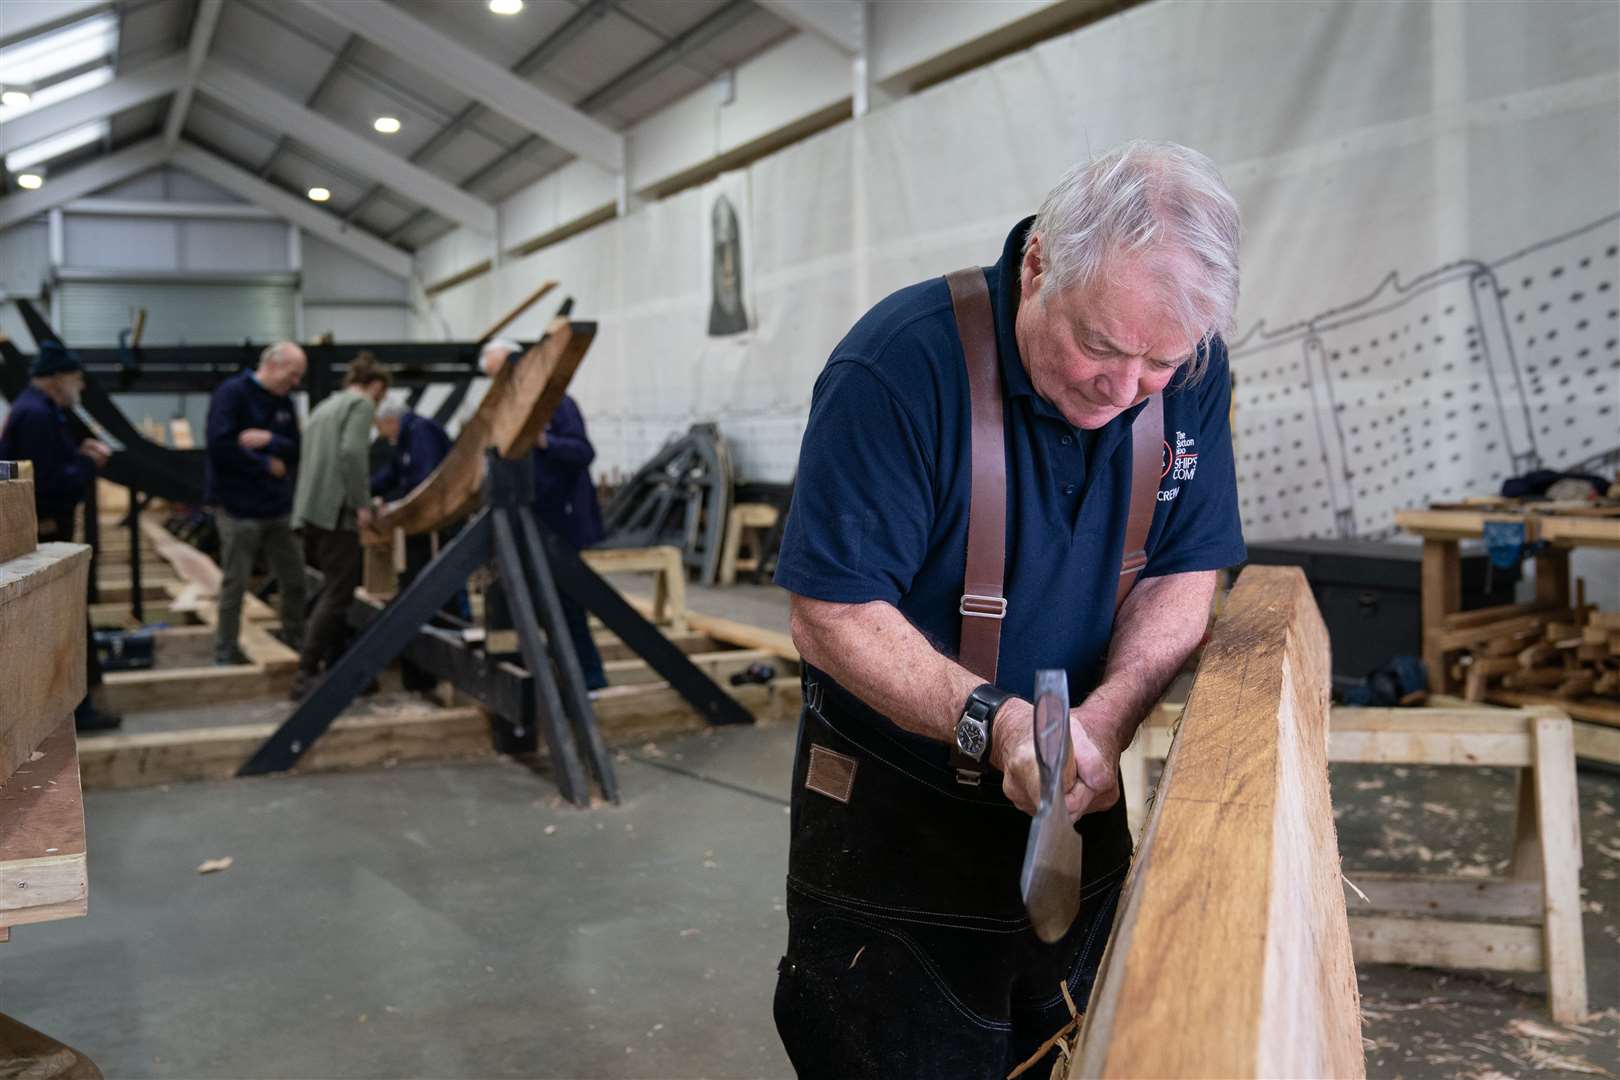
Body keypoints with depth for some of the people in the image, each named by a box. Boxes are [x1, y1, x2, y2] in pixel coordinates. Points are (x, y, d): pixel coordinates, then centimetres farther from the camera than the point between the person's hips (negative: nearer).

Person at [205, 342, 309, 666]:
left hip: (278, 507, 7)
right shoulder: (232, 393, -11)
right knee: (234, 584, 1)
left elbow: (297, 450, 5)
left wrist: (268, 440, -15)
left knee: (295, 581, 10)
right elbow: (220, 445, -22)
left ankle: (294, 642, 25)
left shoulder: (284, 403, 12)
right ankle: (225, 652, 13)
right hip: (239, 508, -7)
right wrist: (266, 465, -14)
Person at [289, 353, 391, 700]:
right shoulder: (362, 404, -2)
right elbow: (351, 453, -18)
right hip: (336, 511, -9)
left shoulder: (325, 406, 24)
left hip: (311, 509, 9)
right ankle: (305, 677, -15)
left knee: (335, 591, 16)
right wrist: (362, 503, -14)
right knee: (336, 594, -9)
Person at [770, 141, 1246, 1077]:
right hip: (894, 821, -5)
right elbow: (832, 617, -22)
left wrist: (1105, 719, -21)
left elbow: (1184, 574, -3)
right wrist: (993, 722, -35)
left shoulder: (1190, 376, -7)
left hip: (1081, 822, 5)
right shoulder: (900, 366, -25)